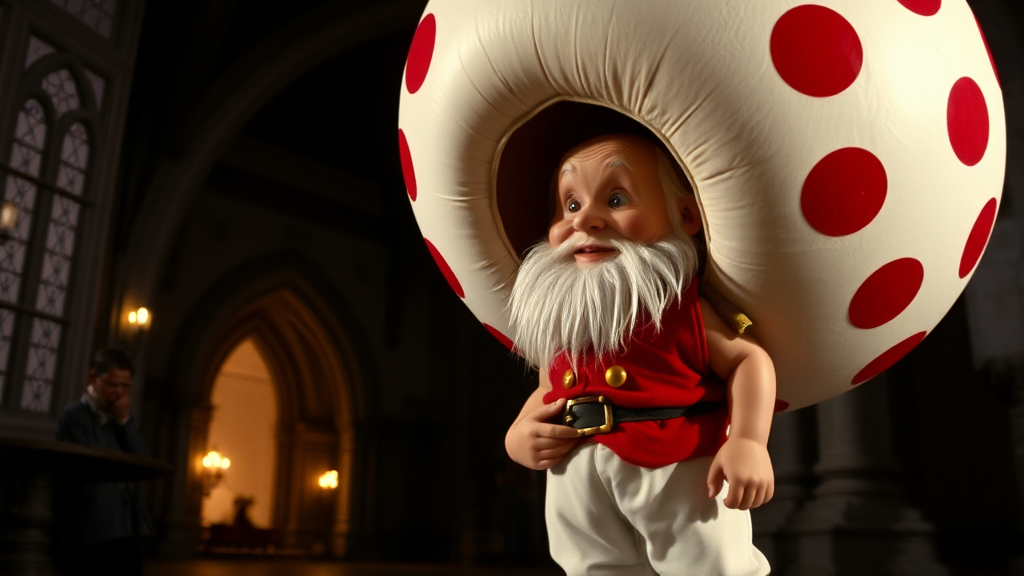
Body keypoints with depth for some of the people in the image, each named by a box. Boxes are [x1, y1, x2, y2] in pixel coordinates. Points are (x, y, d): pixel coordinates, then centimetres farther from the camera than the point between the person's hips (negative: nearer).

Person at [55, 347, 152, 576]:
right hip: (91, 532, -6)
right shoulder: (75, 415, -4)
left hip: (128, 528, 6)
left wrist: (125, 422, -2)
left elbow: (141, 462, 4)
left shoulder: (120, 417, 16)